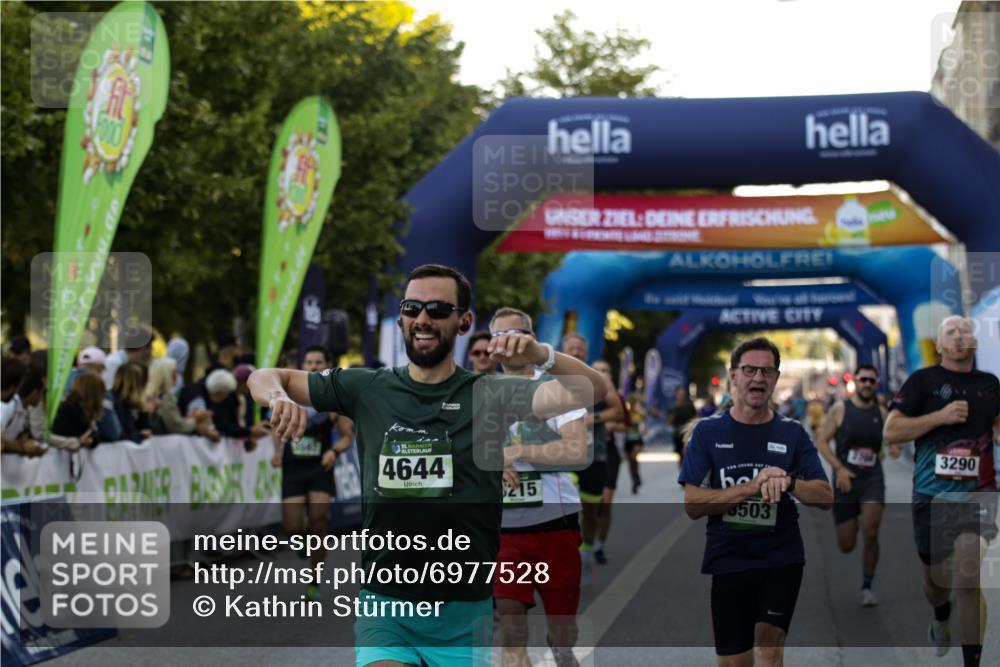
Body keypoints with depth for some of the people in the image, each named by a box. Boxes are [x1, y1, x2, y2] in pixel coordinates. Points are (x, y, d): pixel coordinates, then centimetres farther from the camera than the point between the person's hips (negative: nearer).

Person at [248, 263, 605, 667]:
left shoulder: (489, 395, -1)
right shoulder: (367, 389, 5)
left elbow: (591, 390, -14)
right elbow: (265, 378, 10)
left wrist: (542, 356, -34)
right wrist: (279, 398, -13)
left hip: (466, 614, 0)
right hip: (386, 605, 0)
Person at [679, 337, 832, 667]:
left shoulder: (792, 433, 4)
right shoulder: (708, 431, 0)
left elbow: (826, 497, -1)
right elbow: (692, 504, -8)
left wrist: (788, 482, -21)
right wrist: (751, 487, -19)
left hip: (781, 560, 0)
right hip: (727, 562, 0)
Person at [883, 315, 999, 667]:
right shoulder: (923, 380, -2)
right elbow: (890, 431, -9)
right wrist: (941, 416, -17)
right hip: (932, 494, 0)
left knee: (967, 575, -17)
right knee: (935, 575, 15)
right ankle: (941, 618, 50)